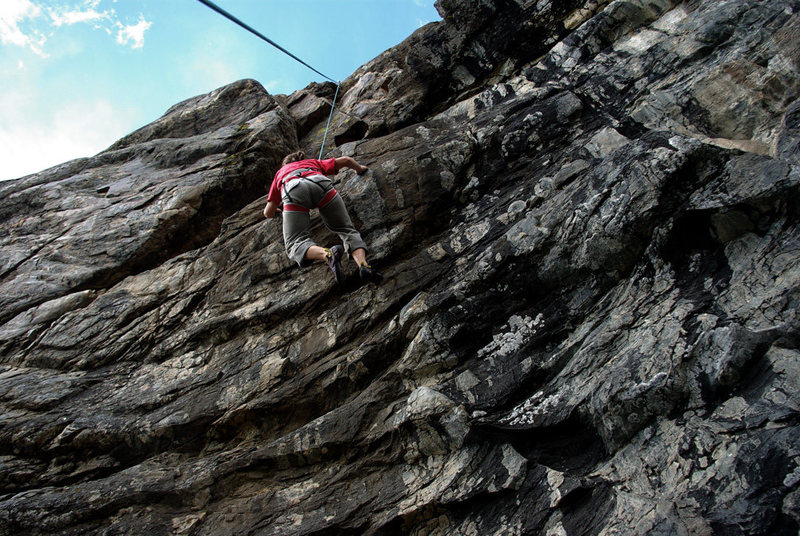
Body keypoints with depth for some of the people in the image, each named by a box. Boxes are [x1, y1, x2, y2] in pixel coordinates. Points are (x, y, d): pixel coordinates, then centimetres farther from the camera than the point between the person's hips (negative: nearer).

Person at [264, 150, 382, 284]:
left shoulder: (280, 173, 43)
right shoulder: (314, 163, 44)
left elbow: (268, 213, 42)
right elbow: (345, 160, 39)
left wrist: (276, 210, 65)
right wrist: (360, 169, 60)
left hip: (293, 191, -1)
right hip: (320, 184, 1)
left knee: (296, 244, -5)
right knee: (346, 230, 6)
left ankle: (327, 254, -36)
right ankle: (363, 264, -22)